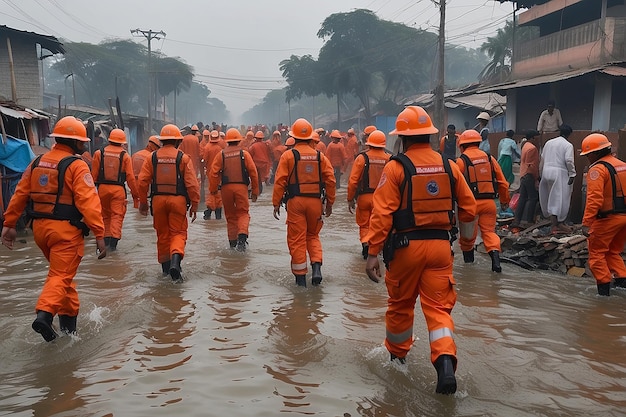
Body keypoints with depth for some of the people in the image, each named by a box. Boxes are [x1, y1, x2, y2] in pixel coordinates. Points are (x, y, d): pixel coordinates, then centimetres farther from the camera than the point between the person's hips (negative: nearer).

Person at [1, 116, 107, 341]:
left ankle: (69, 320, 25)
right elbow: (88, 202, -18)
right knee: (61, 276, -3)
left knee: (61, 272, 21)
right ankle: (44, 314, -22)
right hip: (66, 229, -7)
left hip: (40, 227, 7)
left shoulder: (37, 163, 11)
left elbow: (19, 194, 12)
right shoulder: (76, 165, -10)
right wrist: (99, 234, -20)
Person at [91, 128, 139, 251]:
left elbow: (94, 174, 2)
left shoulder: (99, 153, 3)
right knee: (117, 215, 1)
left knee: (105, 215, 17)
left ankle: (106, 239, 19)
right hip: (118, 189, -2)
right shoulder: (125, 156, -1)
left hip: (102, 188, 2)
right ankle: (113, 241, -9)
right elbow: (130, 177, -3)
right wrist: (135, 194, 5)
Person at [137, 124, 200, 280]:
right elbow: (192, 184, -7)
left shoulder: (152, 157, 3)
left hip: (158, 200, 3)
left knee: (162, 234, 15)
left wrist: (143, 202, 13)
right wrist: (194, 205, 0)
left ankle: (165, 265, 24)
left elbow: (143, 181, 2)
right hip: (178, 200, -3)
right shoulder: (183, 158, -4)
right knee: (178, 233, 4)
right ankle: (175, 259, -20)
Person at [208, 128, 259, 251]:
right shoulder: (244, 153, 3)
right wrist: (255, 191, 7)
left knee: (230, 215, 14)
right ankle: (242, 236, -20)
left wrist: (213, 189, 7)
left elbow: (213, 173, -1)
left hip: (226, 188, 2)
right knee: (243, 213, 4)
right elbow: (253, 172, 0)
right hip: (241, 187, -1)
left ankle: (232, 242, 17)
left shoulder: (221, 155, 5)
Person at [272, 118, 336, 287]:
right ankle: (316, 266, -1)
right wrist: (329, 203, 12)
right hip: (315, 201, 3)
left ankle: (300, 276, 10)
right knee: (313, 236, 19)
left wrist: (276, 204, 0)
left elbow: (280, 181, -7)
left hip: (295, 201, -2)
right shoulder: (320, 156, 5)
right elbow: (330, 180, 4)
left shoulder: (288, 155, -3)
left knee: (297, 239, 5)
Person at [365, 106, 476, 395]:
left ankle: (397, 354, 37)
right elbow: (468, 208, 9)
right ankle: (445, 363, -14)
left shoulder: (396, 167, -9)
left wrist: (373, 252, -13)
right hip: (440, 245, 2)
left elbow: (382, 213, -15)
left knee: (400, 303, 17)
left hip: (406, 245, -2)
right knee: (438, 307, 6)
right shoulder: (449, 166, 3)